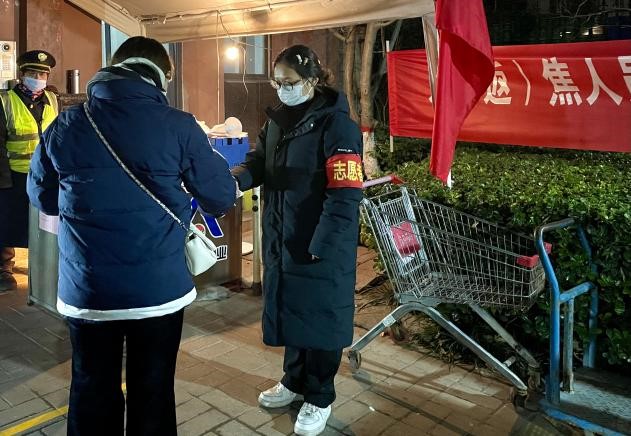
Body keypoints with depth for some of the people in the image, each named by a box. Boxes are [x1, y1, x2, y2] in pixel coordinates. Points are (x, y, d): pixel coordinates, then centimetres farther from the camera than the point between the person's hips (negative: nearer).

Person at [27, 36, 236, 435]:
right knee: (153, 392, 15)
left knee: (92, 392, 18)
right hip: (159, 288, -2)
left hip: (86, 290, 2)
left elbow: (43, 197, 13)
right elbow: (222, 198, -3)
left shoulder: (65, 127, -2)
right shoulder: (180, 127, -11)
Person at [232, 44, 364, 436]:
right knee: (290, 310, 19)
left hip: (323, 248, -7)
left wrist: (321, 246, -21)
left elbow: (345, 196, -20)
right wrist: (237, 176, -9)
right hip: (283, 240, 7)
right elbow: (259, 162, 13)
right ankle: (294, 381, 39)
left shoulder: (338, 125, -16)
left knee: (319, 318, 6)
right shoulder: (278, 120, 8)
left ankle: (320, 398, 25)